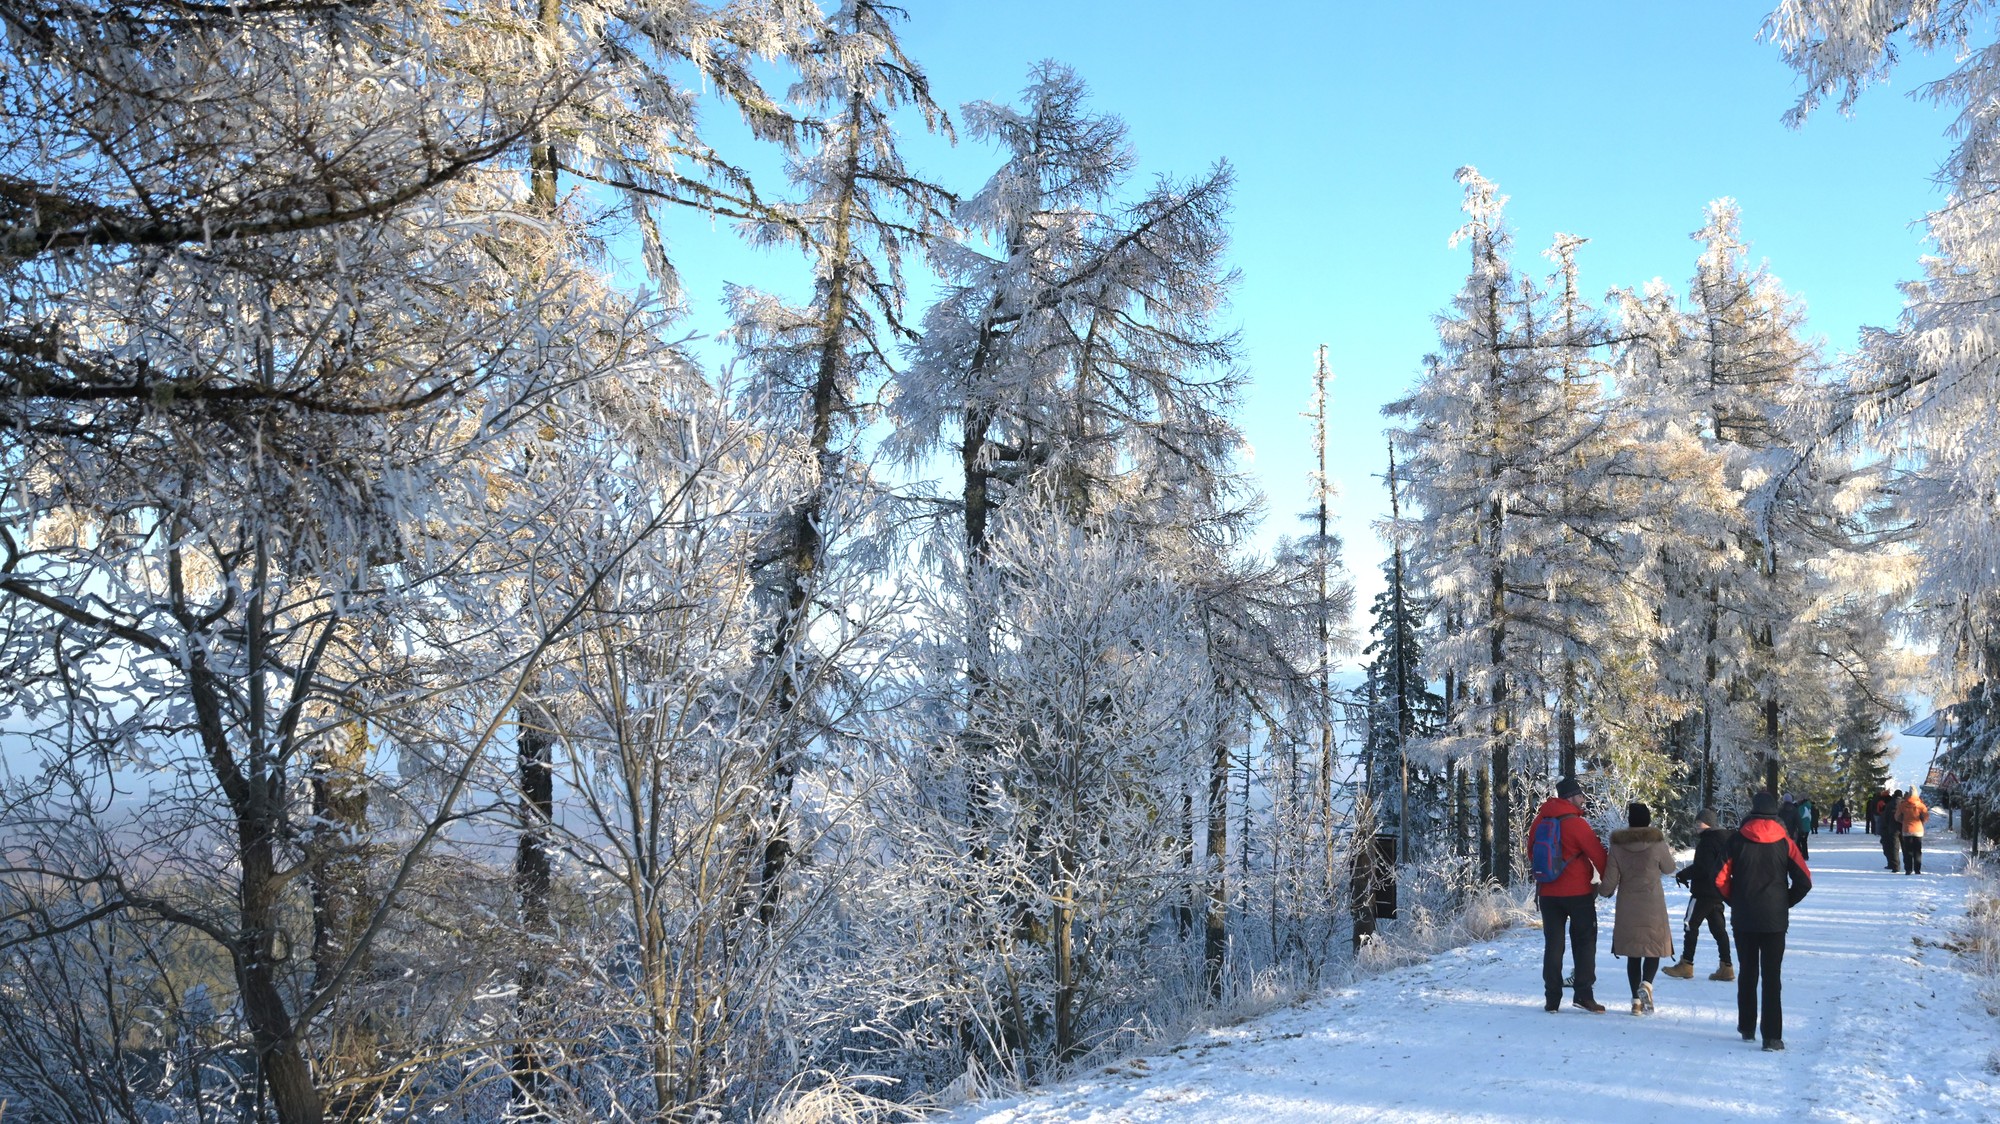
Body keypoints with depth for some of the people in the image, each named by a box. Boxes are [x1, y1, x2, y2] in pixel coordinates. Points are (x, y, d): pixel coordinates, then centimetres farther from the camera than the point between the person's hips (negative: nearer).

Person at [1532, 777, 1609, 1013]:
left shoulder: (1541, 820, 3)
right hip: (1578, 893, -5)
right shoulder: (1577, 824, -15)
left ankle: (1552, 999, 7)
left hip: (1547, 893, 5)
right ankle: (1584, 994, -1)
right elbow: (1598, 856, -11)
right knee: (1585, 943, 6)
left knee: (1552, 945, 9)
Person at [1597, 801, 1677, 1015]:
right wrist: (1668, 854, 29)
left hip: (1627, 908, 2)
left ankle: (1636, 1000, 10)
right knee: (1655, 948, 9)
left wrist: (1600, 890, 19)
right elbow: (1669, 868, 8)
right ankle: (1646, 984, -17)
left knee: (1633, 953, 11)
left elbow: (1609, 882, -3)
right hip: (1653, 907, -2)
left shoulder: (1618, 845, -5)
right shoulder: (1657, 842, -10)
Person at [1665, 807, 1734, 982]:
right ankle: (1726, 967, 7)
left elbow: (1702, 868, -22)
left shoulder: (1707, 841, -16)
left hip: (1704, 891, -9)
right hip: (1718, 892, 9)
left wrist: (1683, 875, -9)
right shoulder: (1724, 838, 13)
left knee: (1690, 924, -2)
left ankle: (1686, 965, 1)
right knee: (1717, 927, 10)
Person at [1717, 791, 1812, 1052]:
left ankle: (1747, 1028, 22)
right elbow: (1804, 881, -7)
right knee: (1772, 977, 1)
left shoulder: (1737, 839, -4)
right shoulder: (1784, 842, -4)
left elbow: (1720, 878, -8)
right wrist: (1786, 903, 8)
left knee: (1747, 973, 15)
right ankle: (1772, 1036, -4)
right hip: (1775, 920, -1)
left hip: (1743, 919, 1)